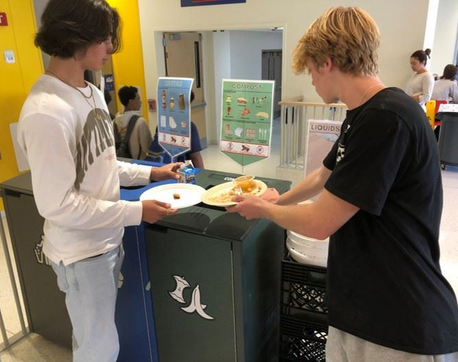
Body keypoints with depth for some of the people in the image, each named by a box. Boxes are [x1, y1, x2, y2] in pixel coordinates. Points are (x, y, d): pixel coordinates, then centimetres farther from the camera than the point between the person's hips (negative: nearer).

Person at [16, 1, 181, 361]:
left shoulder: (92, 94, 2)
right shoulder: (45, 112, -26)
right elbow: (58, 205, -24)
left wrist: (150, 173, 4)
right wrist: (135, 211, -21)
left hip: (108, 237, 8)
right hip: (81, 251, -8)